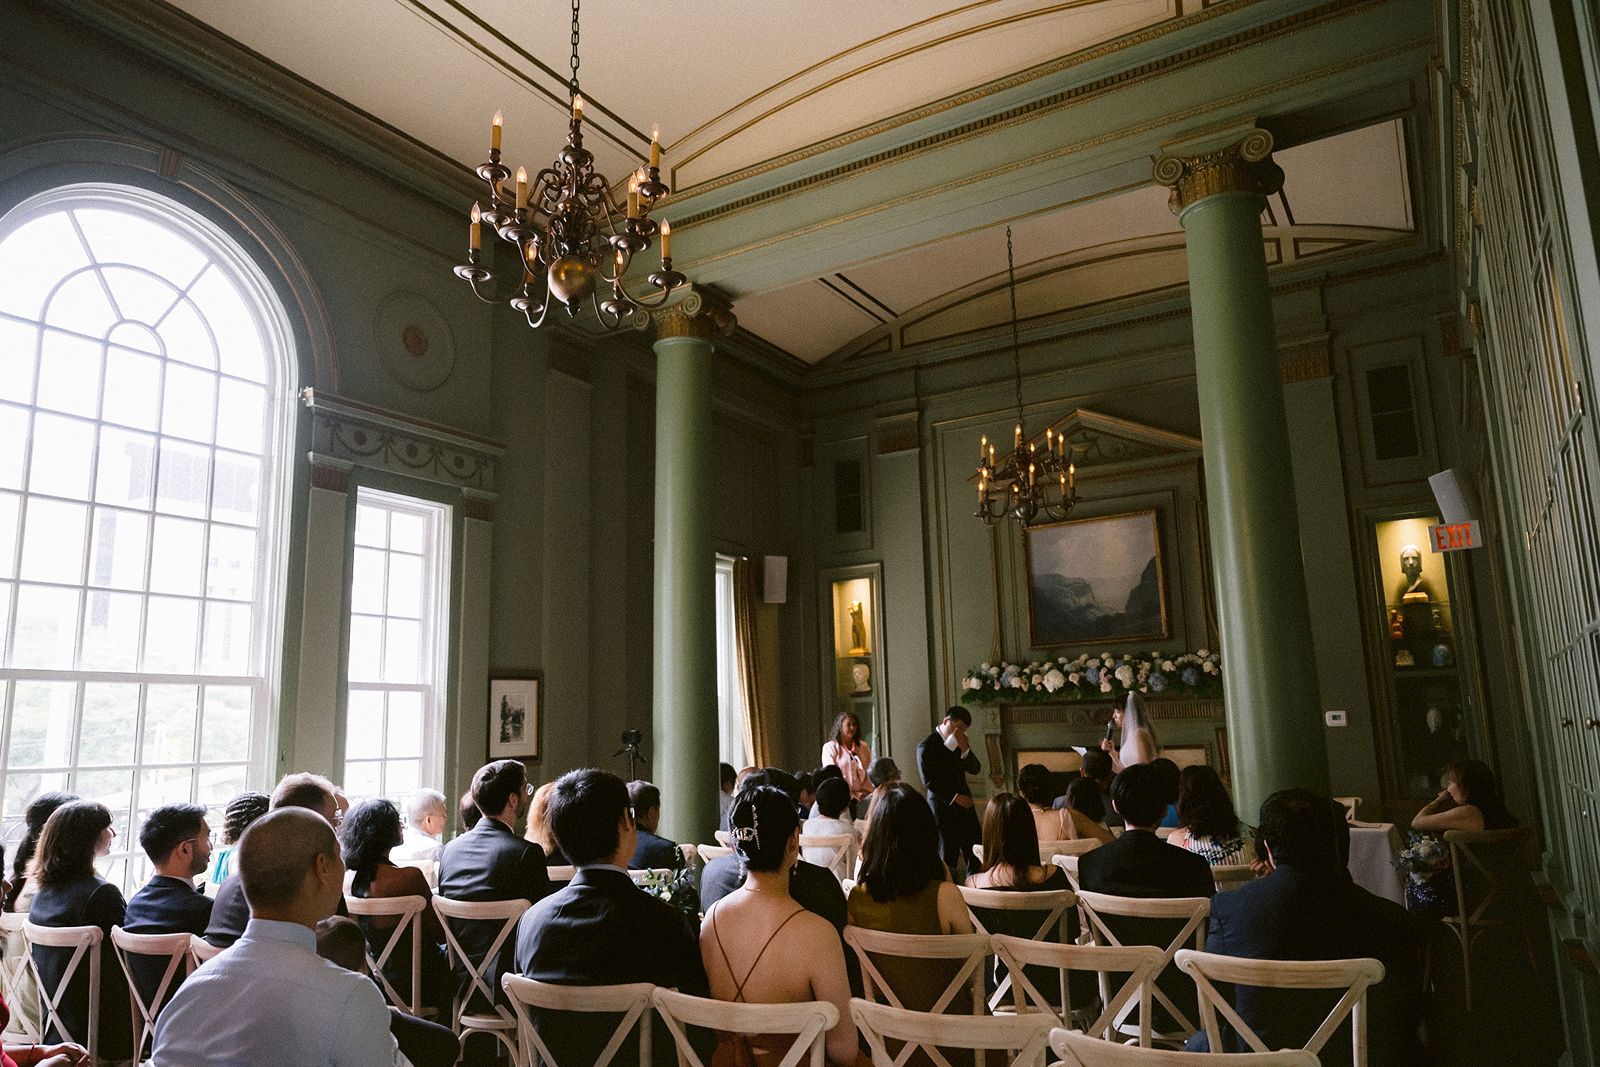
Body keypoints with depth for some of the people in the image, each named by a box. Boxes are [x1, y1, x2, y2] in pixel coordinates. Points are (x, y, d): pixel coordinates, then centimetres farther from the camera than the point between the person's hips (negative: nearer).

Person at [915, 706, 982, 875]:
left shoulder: (960, 742, 13)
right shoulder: (926, 745, -8)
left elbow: (975, 769, 7)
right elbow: (929, 781, -13)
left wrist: (965, 749, -10)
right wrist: (954, 797, -13)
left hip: (964, 803, 6)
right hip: (942, 806, -6)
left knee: (974, 852, 3)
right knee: (948, 855, 0)